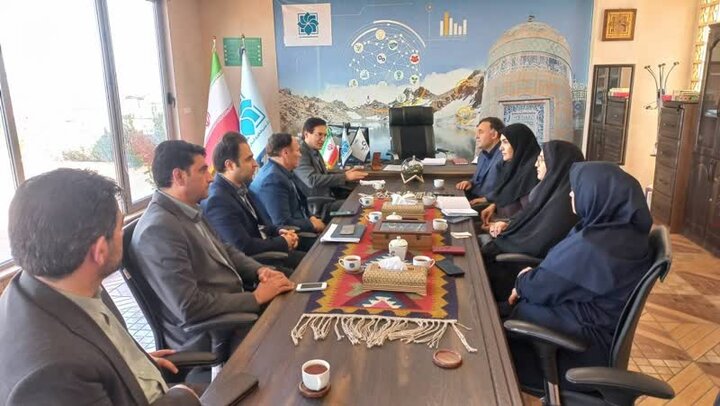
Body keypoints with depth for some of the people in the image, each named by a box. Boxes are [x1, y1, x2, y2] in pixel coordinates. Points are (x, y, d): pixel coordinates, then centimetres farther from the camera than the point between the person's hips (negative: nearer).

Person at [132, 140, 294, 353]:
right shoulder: (159, 229, -24)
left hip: (235, 304, 9)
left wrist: (259, 271, -2)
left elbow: (224, 250, 17)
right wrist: (256, 297, -20)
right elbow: (189, 307, -27)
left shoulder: (189, 211, 6)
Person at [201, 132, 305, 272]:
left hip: (267, 252, 9)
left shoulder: (239, 187, 5)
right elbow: (244, 247, -27)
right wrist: (283, 242, -13)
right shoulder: (217, 201, -24)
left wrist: (278, 231, -1)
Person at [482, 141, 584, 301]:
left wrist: (501, 237, -12)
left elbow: (536, 245, -24)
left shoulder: (563, 202, -25)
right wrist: (508, 225, -3)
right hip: (528, 253, 9)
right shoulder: (555, 189, 4)